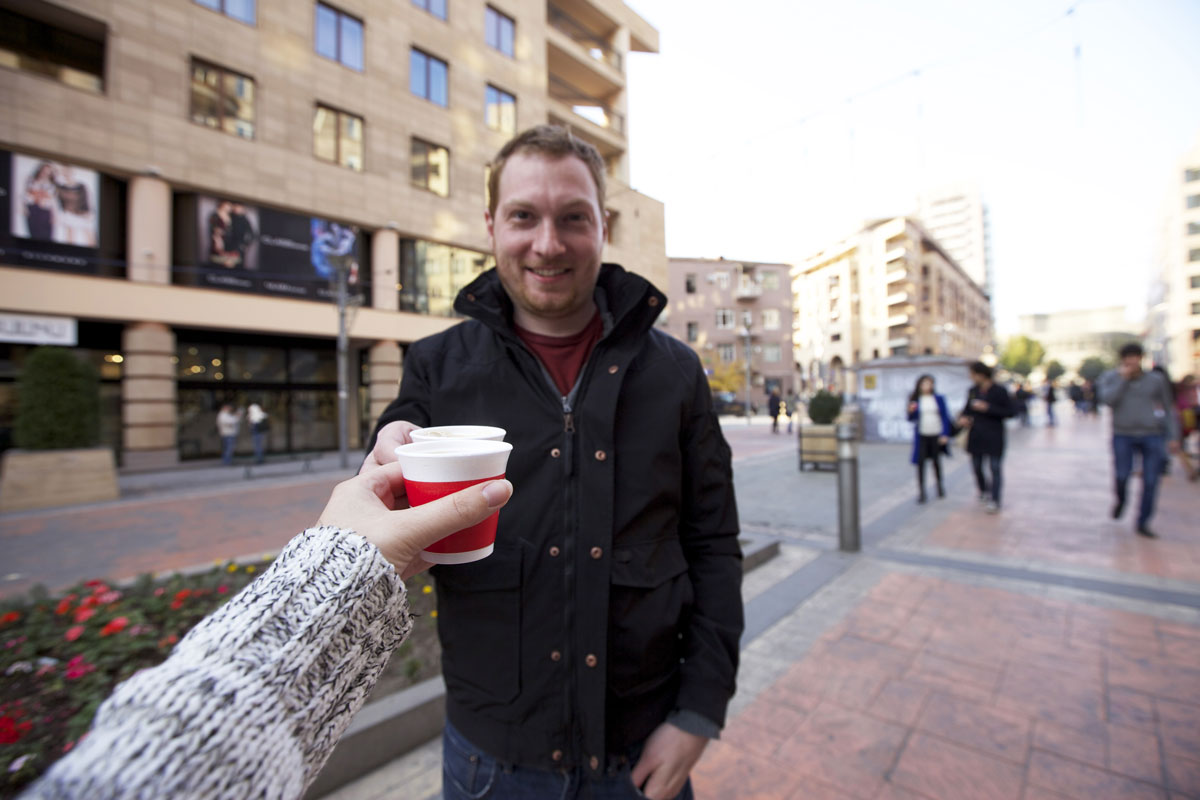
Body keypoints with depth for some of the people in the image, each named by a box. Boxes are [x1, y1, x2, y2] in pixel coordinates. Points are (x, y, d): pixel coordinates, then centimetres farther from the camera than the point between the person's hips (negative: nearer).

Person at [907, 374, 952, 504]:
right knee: (920, 462, -4)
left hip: (936, 435, 1)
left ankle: (940, 485, 33)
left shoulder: (939, 399, 2)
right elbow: (911, 419, 2)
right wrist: (911, 412, -20)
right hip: (921, 436, -1)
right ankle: (921, 491, 1)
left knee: (936, 461, 13)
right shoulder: (915, 400, 1)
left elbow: (945, 417, 2)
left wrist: (945, 434, -5)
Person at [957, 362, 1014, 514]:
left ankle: (994, 501, 1)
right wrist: (963, 417, -4)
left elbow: (1009, 412, -10)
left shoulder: (1000, 391, -9)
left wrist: (987, 408, -20)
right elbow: (967, 408, 16)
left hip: (994, 437, -5)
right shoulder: (972, 391, 5)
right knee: (977, 467, 13)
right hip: (976, 435, 5)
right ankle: (984, 491, 36)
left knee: (995, 468, -4)